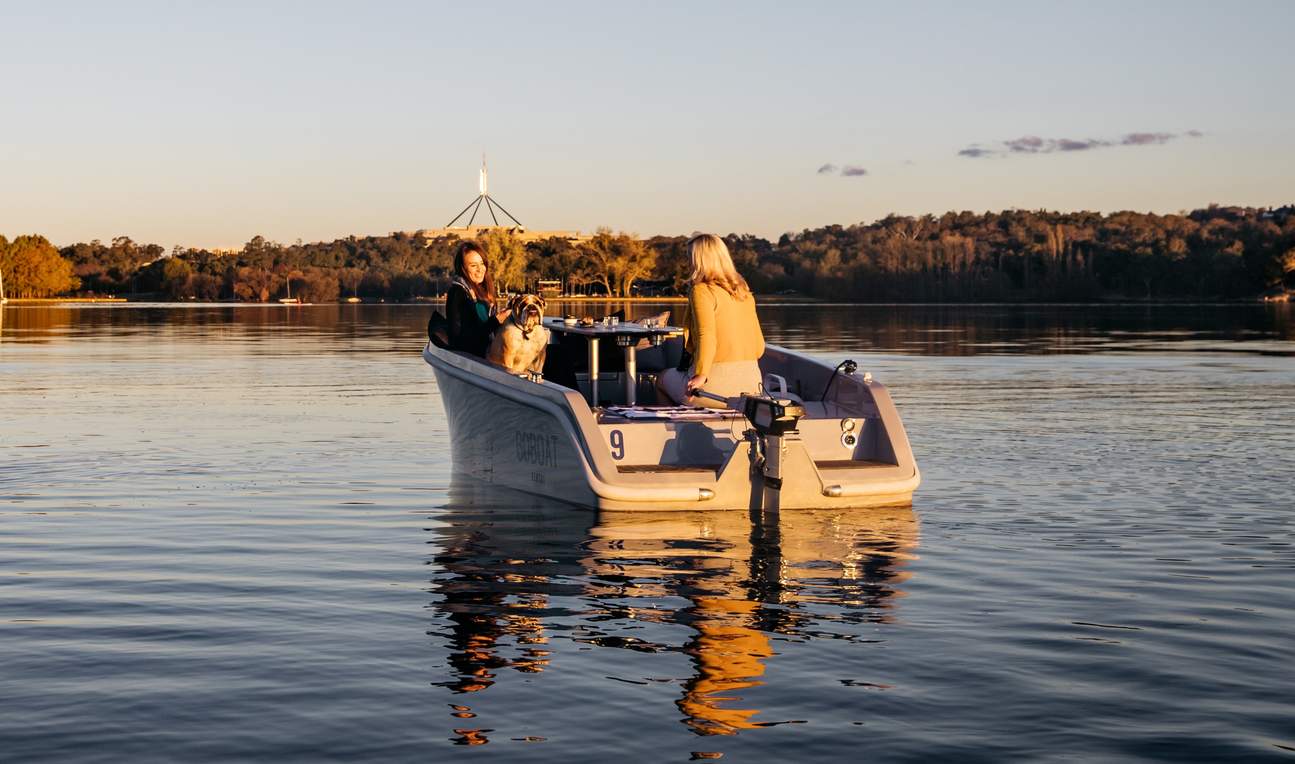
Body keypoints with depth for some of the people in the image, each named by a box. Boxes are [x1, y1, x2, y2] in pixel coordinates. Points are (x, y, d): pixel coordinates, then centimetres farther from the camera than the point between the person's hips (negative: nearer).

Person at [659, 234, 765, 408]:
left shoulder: (701, 291, -9)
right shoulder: (743, 291, 11)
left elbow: (706, 337, -22)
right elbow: (759, 345, 12)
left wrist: (700, 375, -20)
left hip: (716, 383, -7)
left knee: (663, 378, 23)